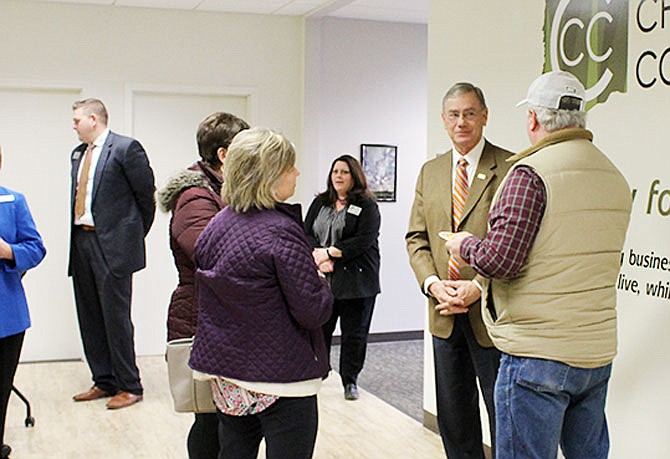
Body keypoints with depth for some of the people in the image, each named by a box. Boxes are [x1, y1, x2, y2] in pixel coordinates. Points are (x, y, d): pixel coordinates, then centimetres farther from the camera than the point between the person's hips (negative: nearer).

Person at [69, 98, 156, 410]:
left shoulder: (126, 148, -8)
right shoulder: (78, 153, 16)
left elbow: (146, 194, -5)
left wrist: (136, 235, 2)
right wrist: (77, 233, 10)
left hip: (112, 244, -8)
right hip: (81, 241, 8)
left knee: (116, 316, -4)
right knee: (90, 318, 12)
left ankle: (129, 387, 8)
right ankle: (104, 381, 24)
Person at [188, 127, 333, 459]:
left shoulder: (218, 224, 3)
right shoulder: (281, 231, -19)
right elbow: (314, 312, -20)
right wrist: (319, 280, 2)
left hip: (227, 374, 7)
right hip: (281, 380, -7)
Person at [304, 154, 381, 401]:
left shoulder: (367, 206, 0)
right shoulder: (320, 202, 14)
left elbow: (364, 240, -12)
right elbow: (306, 233, 7)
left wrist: (329, 252, -14)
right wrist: (318, 255, -12)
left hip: (355, 281, -3)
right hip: (322, 279, 3)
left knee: (354, 333, 4)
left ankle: (350, 381, 16)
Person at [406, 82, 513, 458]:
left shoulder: (510, 168, -7)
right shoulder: (430, 172, 11)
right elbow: (417, 238, 10)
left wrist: (479, 287, -19)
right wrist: (433, 283, -6)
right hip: (445, 314, 6)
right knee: (453, 418, 17)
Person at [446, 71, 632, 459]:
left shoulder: (530, 172, -14)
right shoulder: (616, 179, 10)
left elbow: (502, 261, -19)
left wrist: (465, 244, 1)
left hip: (538, 354, -8)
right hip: (598, 352, 8)